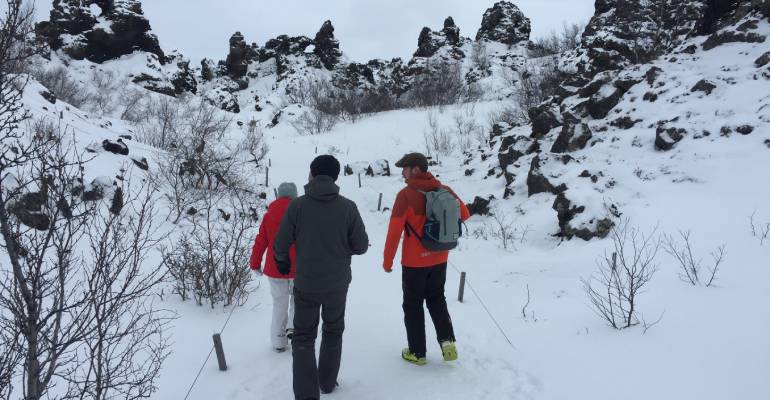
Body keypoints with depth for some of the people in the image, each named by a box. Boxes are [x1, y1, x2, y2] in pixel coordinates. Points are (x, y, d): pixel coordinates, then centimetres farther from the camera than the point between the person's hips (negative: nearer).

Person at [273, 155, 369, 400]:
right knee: (333, 332, 22)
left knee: (303, 338, 13)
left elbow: (281, 244, -8)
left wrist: (282, 261, 14)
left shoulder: (297, 205, -14)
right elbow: (361, 246, -8)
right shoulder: (348, 207, -13)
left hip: (306, 284, -1)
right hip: (338, 284, 1)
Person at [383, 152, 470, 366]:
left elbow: (394, 230, -18)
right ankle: (448, 341, 10)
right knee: (436, 300, 23)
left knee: (413, 306, 12)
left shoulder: (406, 195, -18)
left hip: (414, 261, -5)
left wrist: (387, 261, -8)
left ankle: (418, 352, 20)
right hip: (440, 259, 5)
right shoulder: (445, 191, -2)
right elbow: (464, 214, 10)